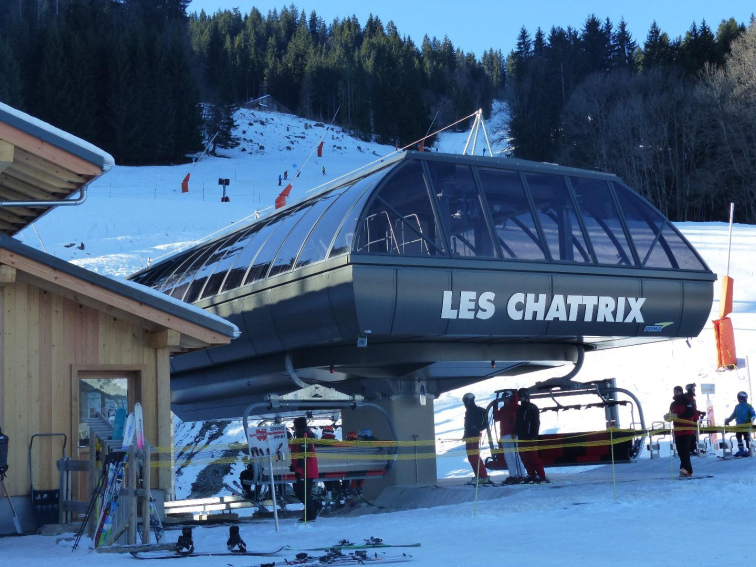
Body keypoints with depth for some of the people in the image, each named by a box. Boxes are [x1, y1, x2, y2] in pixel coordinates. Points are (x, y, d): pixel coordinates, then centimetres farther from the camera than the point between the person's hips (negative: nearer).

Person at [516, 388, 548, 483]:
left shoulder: (533, 408, -2)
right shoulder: (519, 409, 17)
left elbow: (536, 422, -8)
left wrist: (534, 435, -16)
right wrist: (516, 432, 10)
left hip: (530, 437, -7)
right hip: (521, 437, 7)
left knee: (533, 456, -12)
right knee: (524, 457, 4)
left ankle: (542, 476, -12)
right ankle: (532, 475, 10)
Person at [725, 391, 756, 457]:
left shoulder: (749, 406, -7)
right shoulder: (737, 407, 11)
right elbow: (733, 415, 15)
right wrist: (728, 420, 2)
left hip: (746, 426, -6)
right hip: (738, 426, 6)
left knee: (747, 439, 1)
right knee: (739, 438, 7)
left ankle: (748, 451, 6)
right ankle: (741, 451, 13)